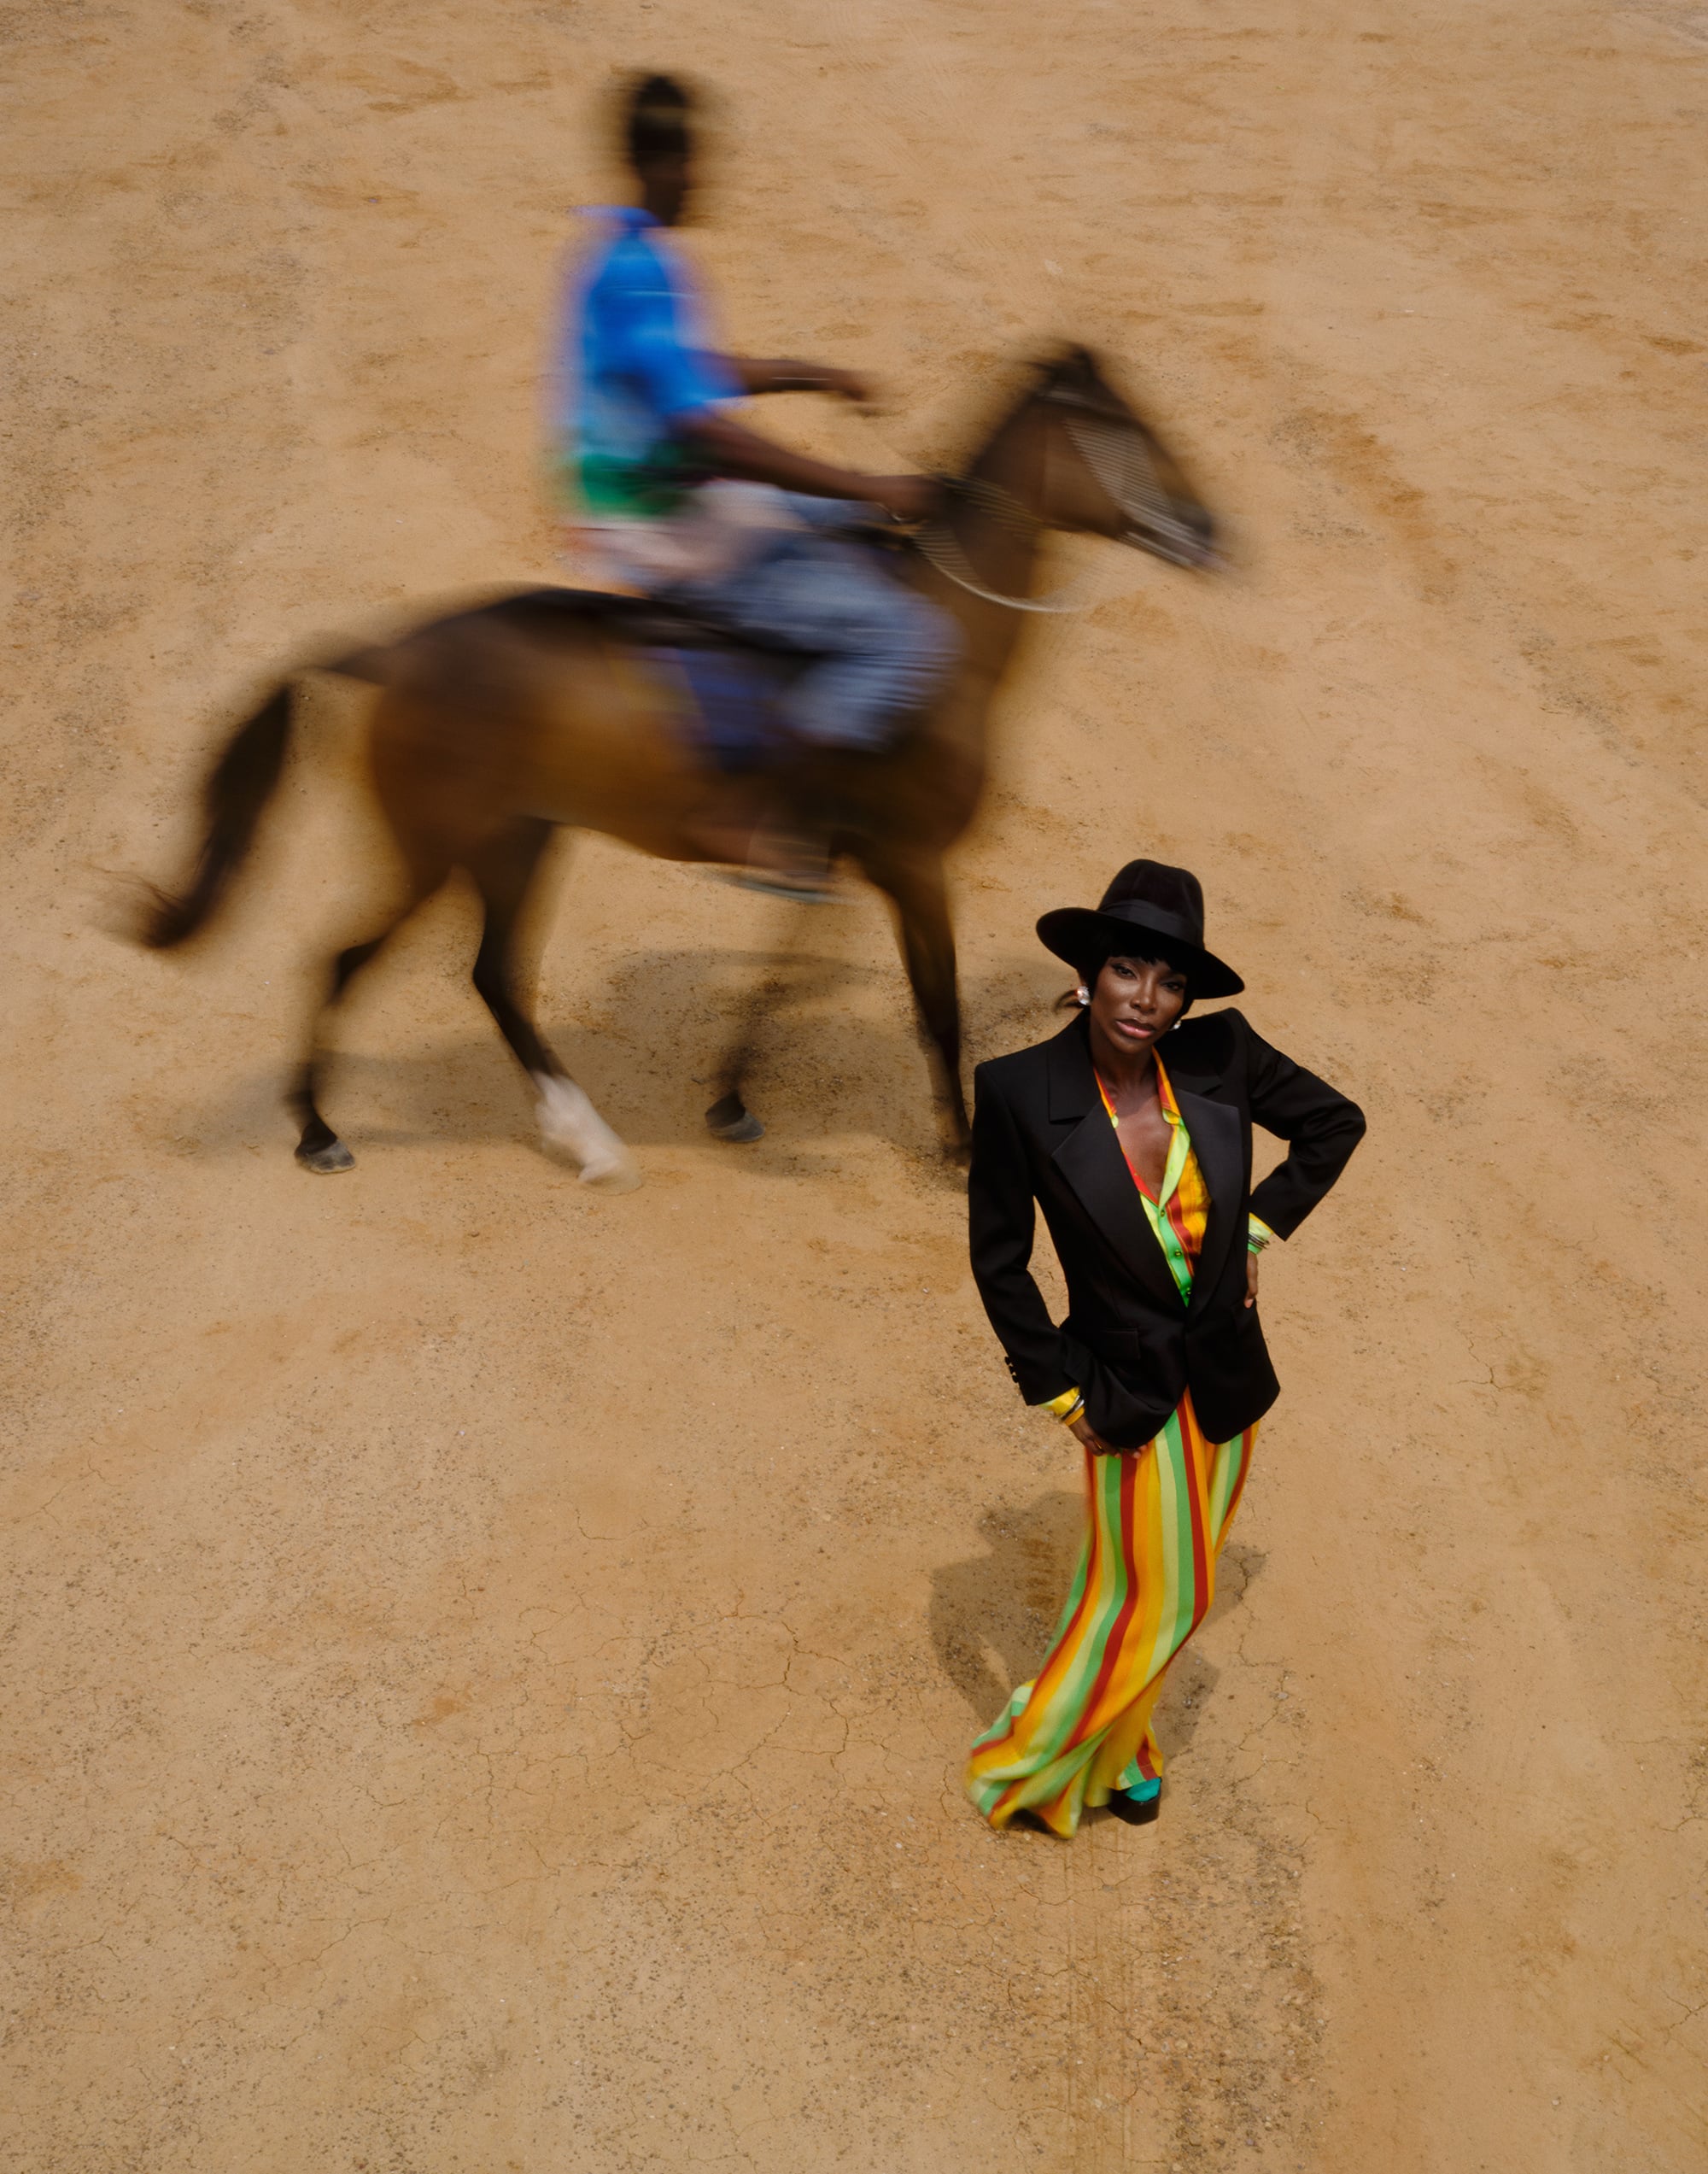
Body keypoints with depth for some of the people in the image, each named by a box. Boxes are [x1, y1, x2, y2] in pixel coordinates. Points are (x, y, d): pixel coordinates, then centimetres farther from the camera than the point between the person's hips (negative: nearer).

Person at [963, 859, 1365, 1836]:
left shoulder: (1222, 1057, -12)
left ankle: (1112, 1749, 44)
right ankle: (1029, 1768, 31)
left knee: (1173, 1590, 19)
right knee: (1152, 1598, 7)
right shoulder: (1021, 1090, -20)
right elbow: (1000, 1258, -9)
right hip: (1130, 1390, -4)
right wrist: (1055, 1390, -7)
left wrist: (1262, 1224, 0)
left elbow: (1337, 1122, 6)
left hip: (1227, 1378, 4)